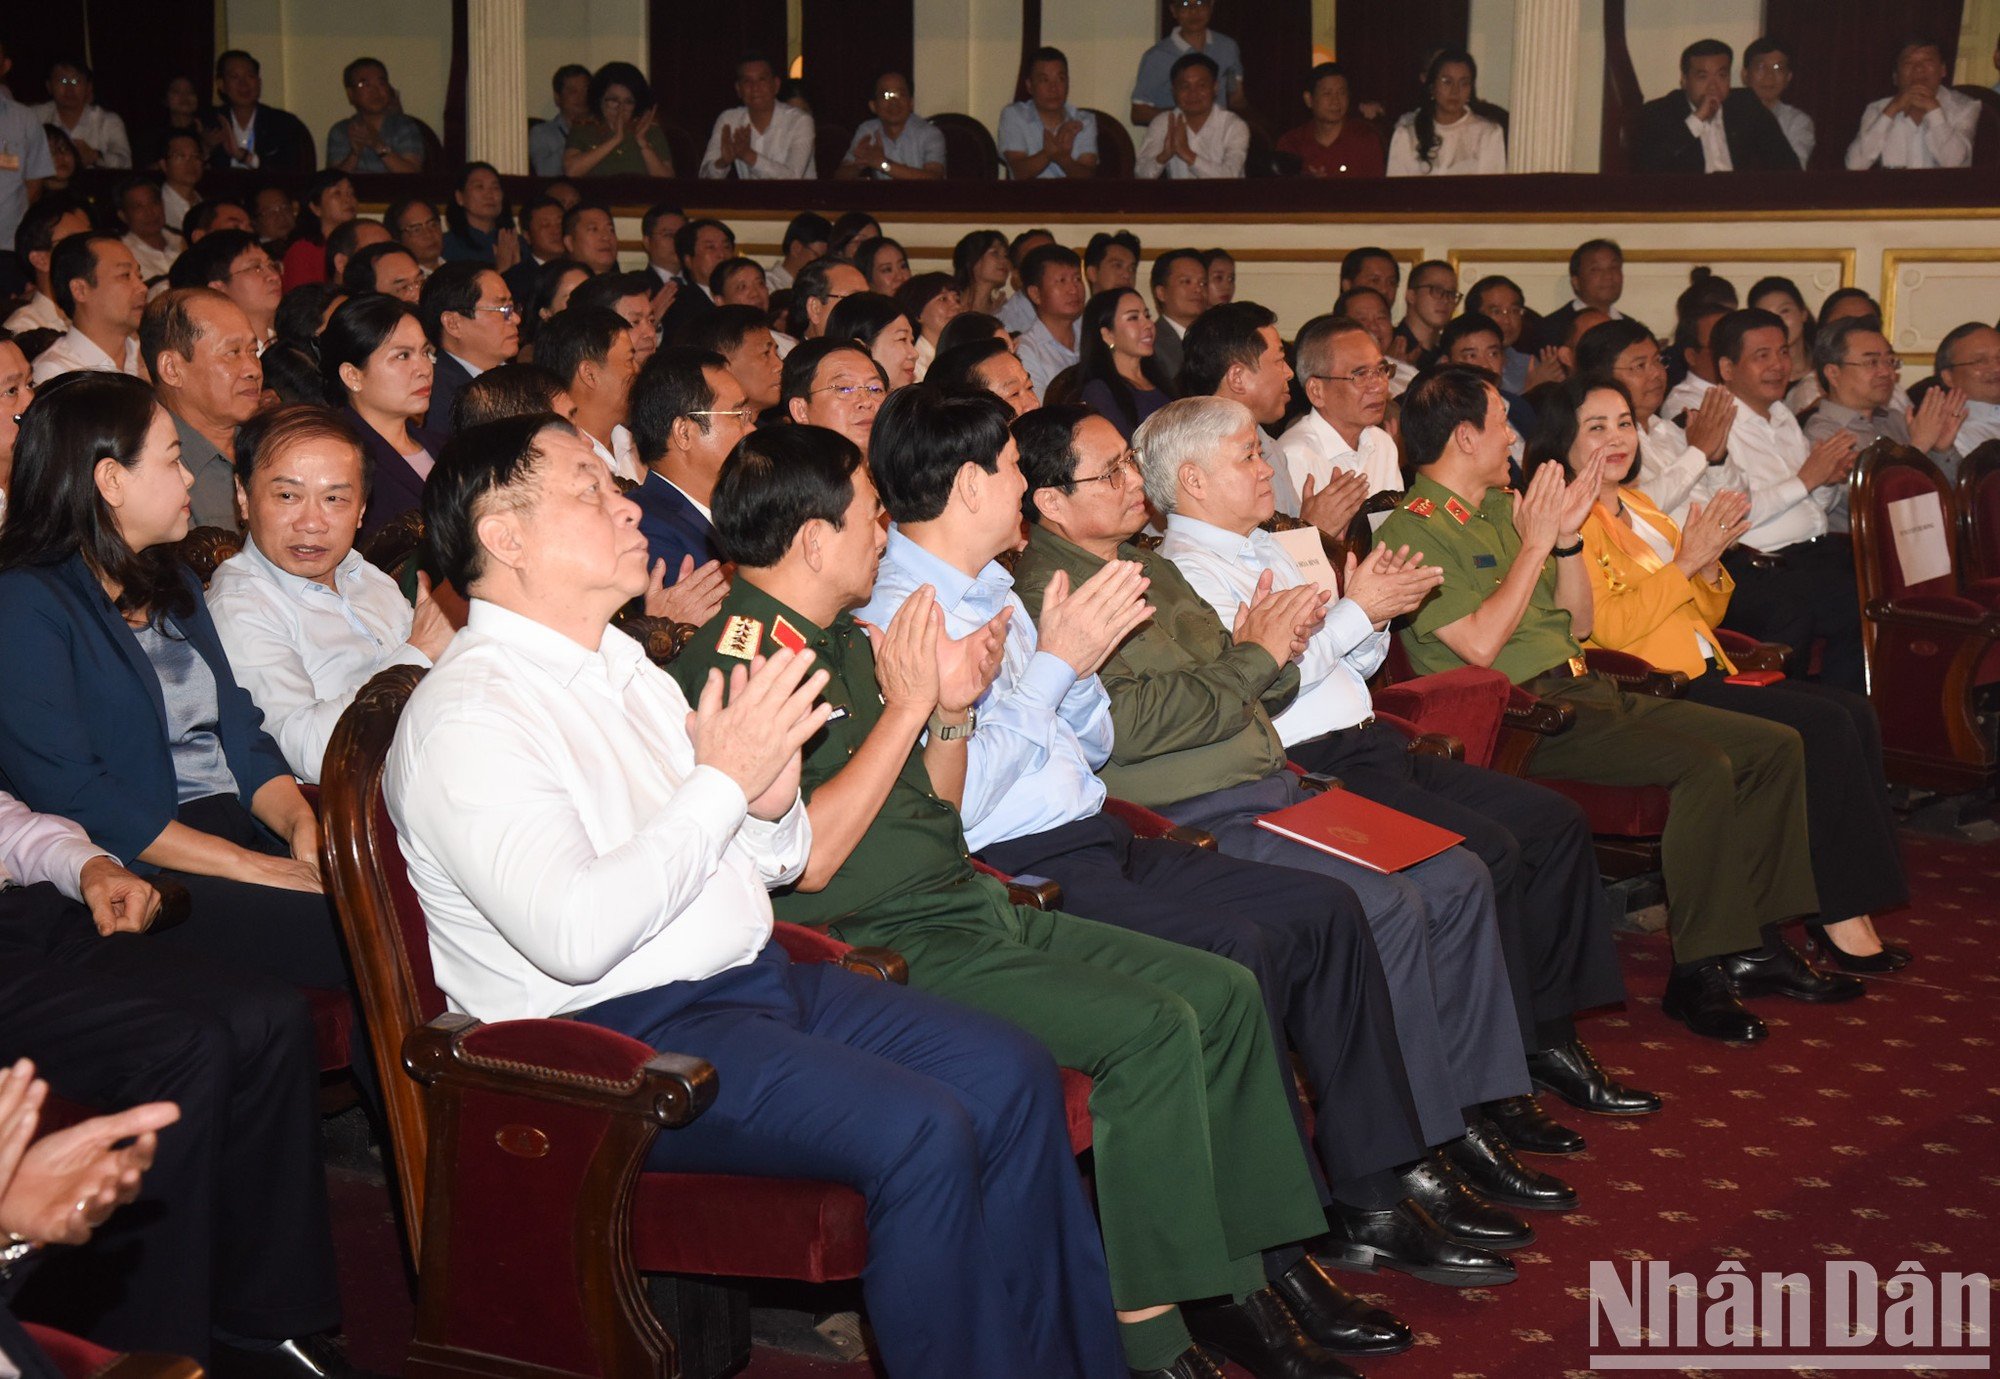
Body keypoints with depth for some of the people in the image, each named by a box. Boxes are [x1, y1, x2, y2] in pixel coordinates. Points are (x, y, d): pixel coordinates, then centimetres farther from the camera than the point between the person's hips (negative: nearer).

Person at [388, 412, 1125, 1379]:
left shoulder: (626, 665, 15)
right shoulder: (464, 718, -13)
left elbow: (774, 865, 20)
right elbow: (577, 934, -27)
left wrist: (773, 801, -4)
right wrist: (723, 781, -20)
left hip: (759, 976, 9)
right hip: (623, 1039, -9)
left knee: (1013, 1077, -4)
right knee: (920, 1133, -25)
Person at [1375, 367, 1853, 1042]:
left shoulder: (1503, 508, 19)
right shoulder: (1413, 530, -8)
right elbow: (1481, 643, -19)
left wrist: (1567, 537, 5)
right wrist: (1534, 543, -11)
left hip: (1587, 688, 9)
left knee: (1777, 747, 1)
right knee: (1704, 765, -27)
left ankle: (1754, 942, 6)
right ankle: (1697, 972, -18)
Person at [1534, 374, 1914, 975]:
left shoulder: (1639, 509, 21)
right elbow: (1608, 627, -16)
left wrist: (1710, 564, 2)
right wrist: (1684, 561, -14)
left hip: (1705, 673, 9)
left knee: (1857, 714, -11)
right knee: (1824, 727, -21)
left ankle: (1848, 905, -12)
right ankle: (1840, 919, -14)